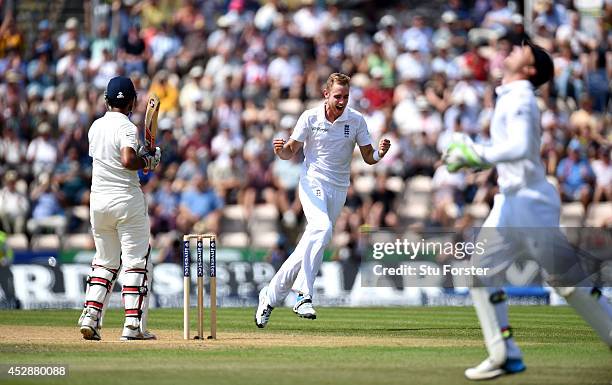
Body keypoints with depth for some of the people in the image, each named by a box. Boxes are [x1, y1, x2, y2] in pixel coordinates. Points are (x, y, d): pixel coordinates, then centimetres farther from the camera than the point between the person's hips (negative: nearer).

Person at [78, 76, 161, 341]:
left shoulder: (96, 127, 10)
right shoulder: (126, 127, -11)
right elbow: (128, 161, -26)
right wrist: (149, 161, -7)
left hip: (98, 200, 6)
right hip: (126, 200, -6)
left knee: (105, 261, 15)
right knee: (136, 262, 0)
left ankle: (90, 317, 2)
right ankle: (133, 325, -6)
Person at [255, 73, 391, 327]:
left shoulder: (356, 121, -1)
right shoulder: (310, 118, -6)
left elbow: (368, 158, 3)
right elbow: (291, 152, 0)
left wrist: (380, 153, -19)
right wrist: (281, 150, -23)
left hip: (338, 189, 3)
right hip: (313, 182, -3)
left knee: (311, 244, 4)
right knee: (323, 228, -30)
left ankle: (271, 295, 20)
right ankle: (303, 296, -30)